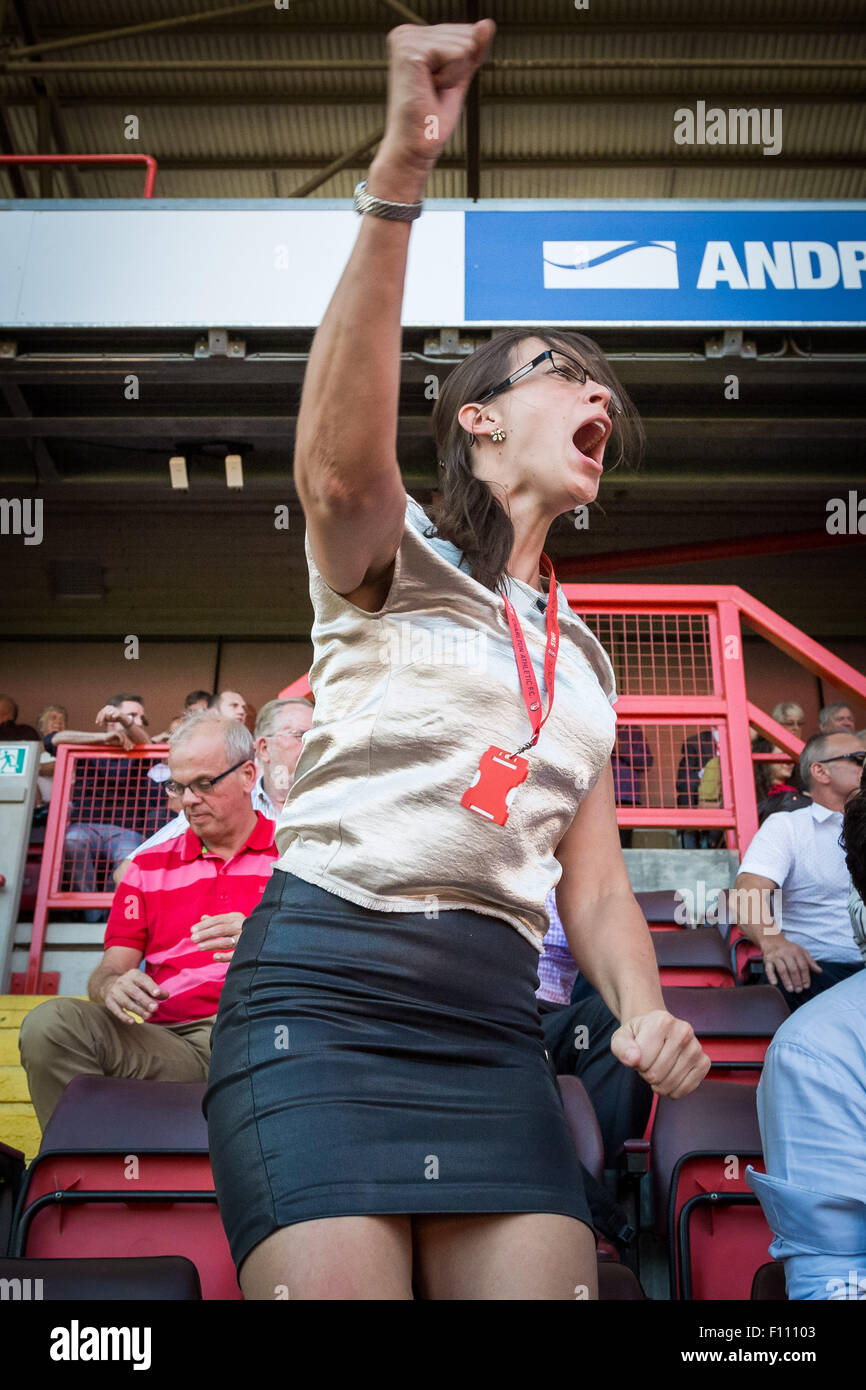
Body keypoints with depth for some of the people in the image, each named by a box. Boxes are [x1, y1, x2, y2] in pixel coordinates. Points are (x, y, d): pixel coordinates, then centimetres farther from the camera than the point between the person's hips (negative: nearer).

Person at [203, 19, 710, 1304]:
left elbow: (592, 875, 16)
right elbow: (341, 466, -20)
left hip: (495, 1020, 5)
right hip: (323, 991, -5)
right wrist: (400, 171, -29)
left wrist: (645, 1011, -4)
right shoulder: (391, 557, 5)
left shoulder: (582, 654, 20)